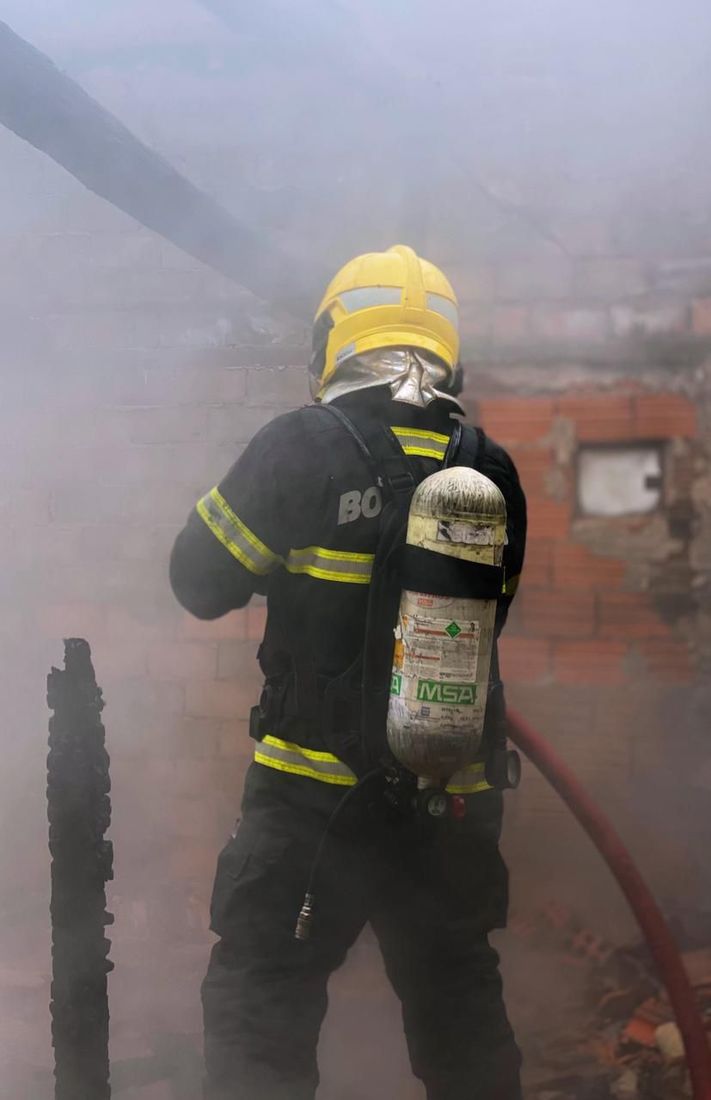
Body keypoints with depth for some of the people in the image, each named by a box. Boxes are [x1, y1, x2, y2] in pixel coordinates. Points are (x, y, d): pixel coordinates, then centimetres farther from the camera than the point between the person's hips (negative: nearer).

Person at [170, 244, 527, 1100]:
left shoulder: (303, 447, -12)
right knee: (456, 999, 18)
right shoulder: (491, 470, 1)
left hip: (316, 792, -4)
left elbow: (200, 582, -3)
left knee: (261, 1001, 3)